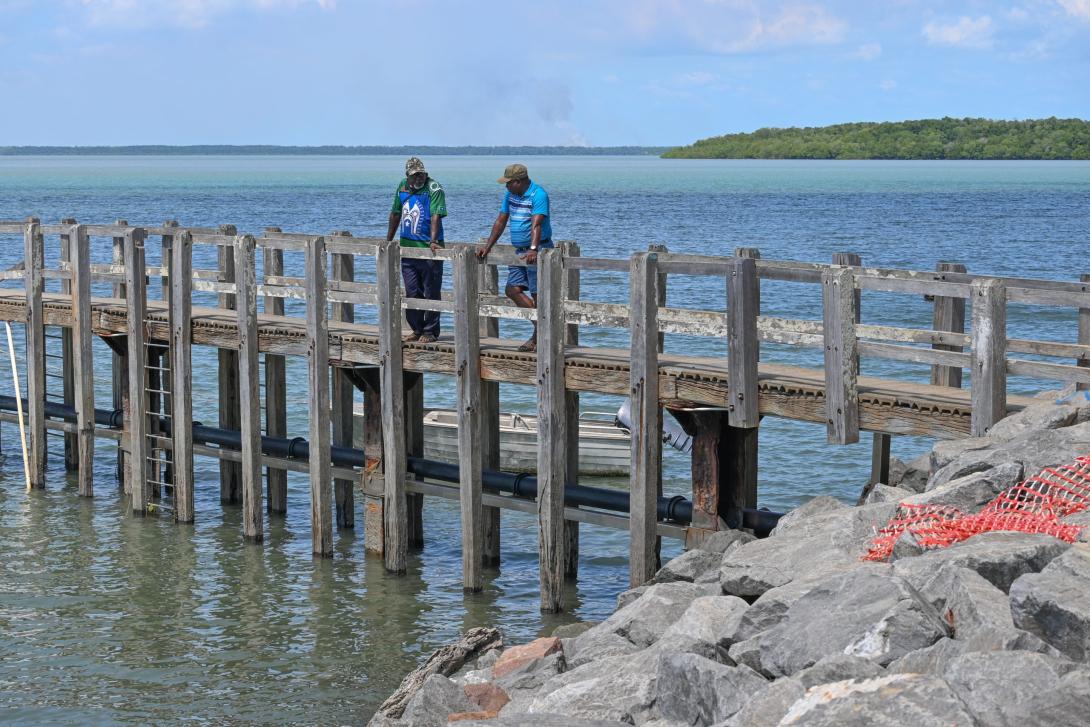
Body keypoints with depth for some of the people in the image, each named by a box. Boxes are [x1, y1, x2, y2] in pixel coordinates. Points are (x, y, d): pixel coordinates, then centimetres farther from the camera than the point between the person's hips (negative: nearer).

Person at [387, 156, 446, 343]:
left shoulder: (434, 188, -9)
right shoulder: (402, 187, 11)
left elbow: (436, 216, -20)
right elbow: (395, 214, 21)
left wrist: (433, 241, -32)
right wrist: (388, 241, 22)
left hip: (429, 248, -6)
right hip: (407, 247, 6)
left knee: (431, 292, -1)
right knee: (411, 292, 10)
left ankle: (430, 331, 7)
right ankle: (417, 329, 20)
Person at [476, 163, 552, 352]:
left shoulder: (538, 195, -17)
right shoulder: (510, 195, 10)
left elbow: (536, 224, -30)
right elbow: (500, 221, 15)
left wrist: (533, 249, -42)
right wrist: (487, 247, 11)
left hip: (537, 251, -9)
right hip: (520, 251, 9)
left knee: (538, 294, -6)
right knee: (512, 290, 3)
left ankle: (538, 338, 0)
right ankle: (541, 328, 12)